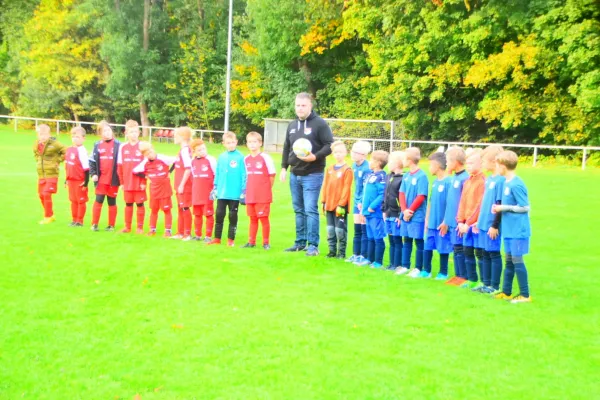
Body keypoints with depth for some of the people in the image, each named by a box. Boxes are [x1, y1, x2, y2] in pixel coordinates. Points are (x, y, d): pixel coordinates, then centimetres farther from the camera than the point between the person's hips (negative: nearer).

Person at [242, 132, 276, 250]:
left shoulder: (265, 157, -7)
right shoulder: (246, 159, 8)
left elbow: (272, 175, -3)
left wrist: (267, 189, 1)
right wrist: (247, 190, 9)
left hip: (263, 196, -5)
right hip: (250, 196, 5)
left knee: (264, 218, 0)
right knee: (253, 219, 11)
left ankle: (266, 242, 7)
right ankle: (251, 241, 18)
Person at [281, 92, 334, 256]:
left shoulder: (319, 123, -7)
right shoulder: (292, 125, 14)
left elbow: (330, 145, -9)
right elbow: (286, 148, 21)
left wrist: (315, 157, -23)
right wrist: (284, 167, 13)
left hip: (312, 175, -7)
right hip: (295, 175, 7)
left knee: (310, 210, -9)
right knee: (299, 210, 12)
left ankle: (313, 245, -3)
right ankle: (300, 242, 20)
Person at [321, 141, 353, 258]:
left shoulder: (347, 170, -8)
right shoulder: (329, 169, 11)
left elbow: (346, 188, -13)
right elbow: (325, 186, 13)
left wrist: (341, 204, -16)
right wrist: (324, 201, 8)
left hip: (340, 205, -6)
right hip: (329, 205, 6)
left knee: (340, 230, -1)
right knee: (330, 230, 11)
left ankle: (341, 252, 9)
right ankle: (332, 250, 21)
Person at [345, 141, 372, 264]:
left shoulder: (367, 168, -19)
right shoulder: (355, 166, 6)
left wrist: (362, 203, -18)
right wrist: (357, 201, 8)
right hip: (357, 201, 8)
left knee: (365, 230, 0)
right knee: (357, 230, 14)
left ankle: (364, 256, 7)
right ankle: (356, 254, 23)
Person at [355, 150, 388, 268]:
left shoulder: (381, 176, -14)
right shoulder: (370, 175, 14)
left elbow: (382, 195, -22)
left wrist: (372, 206, -20)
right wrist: (364, 208, 14)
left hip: (376, 213, -9)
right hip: (368, 213, 9)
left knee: (378, 238, -1)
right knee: (371, 238, 17)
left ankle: (378, 262, 4)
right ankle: (369, 259, 26)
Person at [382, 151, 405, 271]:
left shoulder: (403, 178, -14)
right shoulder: (389, 177, 13)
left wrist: (401, 215, -18)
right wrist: (384, 210, 15)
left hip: (397, 215, -8)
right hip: (389, 214, 8)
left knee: (397, 240, 0)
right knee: (391, 240, 13)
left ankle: (397, 265, 7)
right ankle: (392, 264, 20)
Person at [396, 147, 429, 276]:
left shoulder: (422, 176, -13)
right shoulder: (406, 176, 10)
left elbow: (421, 197, -16)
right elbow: (401, 194, 6)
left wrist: (410, 210, -14)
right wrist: (404, 210, -8)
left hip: (418, 216, -7)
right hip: (406, 215, 7)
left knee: (419, 242, 1)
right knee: (406, 240, 14)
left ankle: (418, 268, 7)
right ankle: (405, 266, 22)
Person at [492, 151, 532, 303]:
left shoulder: (516, 184, -18)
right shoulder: (506, 183, 8)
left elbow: (525, 207, -16)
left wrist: (505, 207, -13)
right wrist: (500, 207, 0)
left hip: (518, 230, -9)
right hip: (509, 229, 9)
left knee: (517, 260, -2)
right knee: (509, 259, 14)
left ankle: (525, 295, 8)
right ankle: (506, 292, 24)